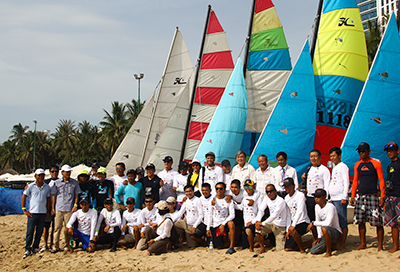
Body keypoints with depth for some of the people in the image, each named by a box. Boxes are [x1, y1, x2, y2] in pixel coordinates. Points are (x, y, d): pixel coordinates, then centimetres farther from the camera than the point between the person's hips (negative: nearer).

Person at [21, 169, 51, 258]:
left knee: (39, 232, 7)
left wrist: (48, 211, 10)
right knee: (30, 232, -2)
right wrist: (24, 210, -2)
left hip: (43, 213, 3)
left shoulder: (47, 187, 7)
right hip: (32, 213, -3)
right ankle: (27, 249, 5)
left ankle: (35, 248, 18)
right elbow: (23, 197, 3)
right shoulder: (31, 186, -1)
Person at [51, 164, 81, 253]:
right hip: (59, 208, 1)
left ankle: (66, 245, 12)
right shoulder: (57, 182, 8)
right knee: (57, 227, 0)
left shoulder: (74, 183, 6)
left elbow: (76, 195, 10)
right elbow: (54, 195, 11)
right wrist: (53, 207, 6)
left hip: (69, 209, 0)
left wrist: (75, 205, -2)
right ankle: (56, 246, 6)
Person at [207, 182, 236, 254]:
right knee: (218, 247, -11)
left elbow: (232, 215, -10)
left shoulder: (228, 201, -2)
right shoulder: (213, 200, 5)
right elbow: (210, 215, 8)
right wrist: (208, 228, 0)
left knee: (231, 223, -39)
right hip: (215, 226, 2)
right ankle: (232, 242, 20)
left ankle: (231, 247, -30)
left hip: (224, 222, -2)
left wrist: (223, 224, -22)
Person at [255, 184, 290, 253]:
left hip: (280, 226, -5)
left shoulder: (280, 201, -24)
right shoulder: (266, 199, -3)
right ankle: (262, 248, 1)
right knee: (258, 229, -19)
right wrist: (258, 221, -26)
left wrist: (263, 223, -33)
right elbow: (261, 210, -7)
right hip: (271, 222, 5)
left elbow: (275, 215, -30)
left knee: (280, 249, -8)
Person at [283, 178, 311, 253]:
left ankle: (302, 249, -15)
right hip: (293, 223, 6)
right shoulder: (286, 198, 9)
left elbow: (300, 211, -23)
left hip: (303, 222, -6)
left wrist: (293, 225, -32)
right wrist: (287, 230, 3)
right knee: (287, 248, -3)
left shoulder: (300, 195, -12)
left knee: (293, 231, -38)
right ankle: (300, 244, 26)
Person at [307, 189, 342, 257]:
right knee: (313, 251, -4)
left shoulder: (330, 207, -22)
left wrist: (313, 223, -26)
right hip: (327, 235, 8)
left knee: (324, 228, -39)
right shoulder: (317, 206, 3)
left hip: (337, 233, -8)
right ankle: (333, 244, 18)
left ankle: (329, 252, -20)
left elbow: (328, 223, -34)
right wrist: (319, 237, 2)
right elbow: (318, 222, 10)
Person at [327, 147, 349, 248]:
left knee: (343, 223, -5)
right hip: (333, 198, 8)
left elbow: (346, 182, -12)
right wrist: (327, 194, 19)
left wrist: (344, 197, -17)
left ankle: (342, 243, -1)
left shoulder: (343, 167, -5)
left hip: (340, 199, -8)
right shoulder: (334, 168, 20)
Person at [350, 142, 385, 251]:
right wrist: (352, 196, 11)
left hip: (373, 196, -4)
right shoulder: (357, 165, 12)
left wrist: (382, 197, -9)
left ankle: (380, 245, 2)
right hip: (360, 196, 5)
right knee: (360, 221, 5)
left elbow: (381, 181, -3)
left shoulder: (376, 164, -2)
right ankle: (363, 244, 16)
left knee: (378, 222, -5)